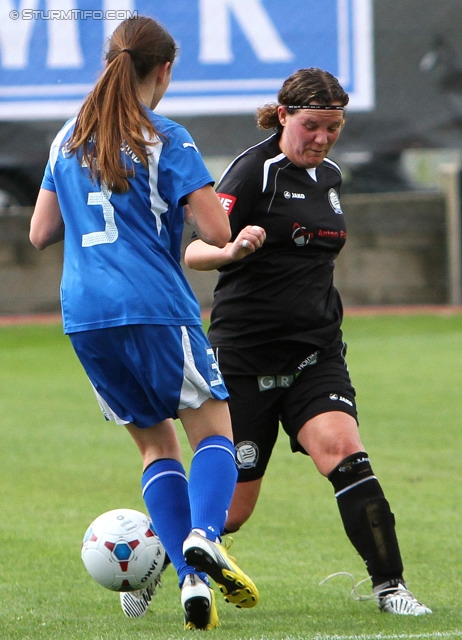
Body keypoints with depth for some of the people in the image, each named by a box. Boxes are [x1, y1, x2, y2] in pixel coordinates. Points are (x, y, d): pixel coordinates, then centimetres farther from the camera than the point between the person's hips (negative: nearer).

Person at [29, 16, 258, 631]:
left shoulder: (69, 139, 13)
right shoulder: (167, 140, -5)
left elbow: (41, 232, 18)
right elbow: (217, 231, -10)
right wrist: (213, 208, 12)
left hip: (84, 317, 5)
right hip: (156, 309, -5)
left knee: (157, 444, 14)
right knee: (213, 431, 5)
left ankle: (192, 578, 1)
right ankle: (203, 534, -23)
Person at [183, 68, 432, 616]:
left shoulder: (329, 177, 11)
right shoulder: (253, 171, -10)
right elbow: (194, 251, -19)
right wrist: (233, 249, -39)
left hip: (315, 354, 5)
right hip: (244, 358, -5)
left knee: (343, 453, -20)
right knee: (233, 508, 0)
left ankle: (390, 586, -19)